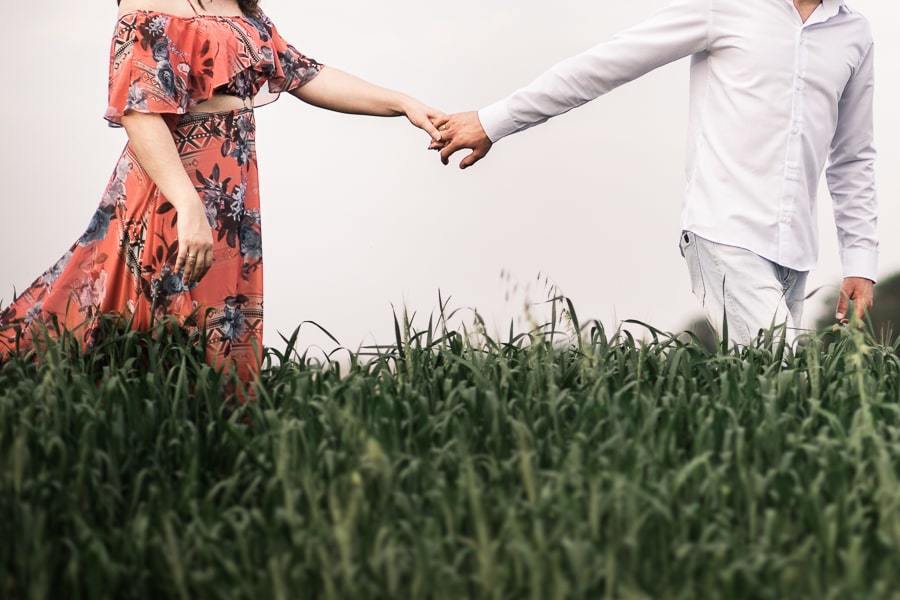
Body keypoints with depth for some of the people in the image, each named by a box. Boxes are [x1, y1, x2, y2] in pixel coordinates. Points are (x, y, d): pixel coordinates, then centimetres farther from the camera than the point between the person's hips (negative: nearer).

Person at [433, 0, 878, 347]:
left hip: (793, 254, 5)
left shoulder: (854, 36, 15)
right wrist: (493, 122, 3)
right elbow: (606, 63, 2)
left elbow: (853, 160, 22)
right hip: (727, 236, -5)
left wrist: (860, 262, 15)